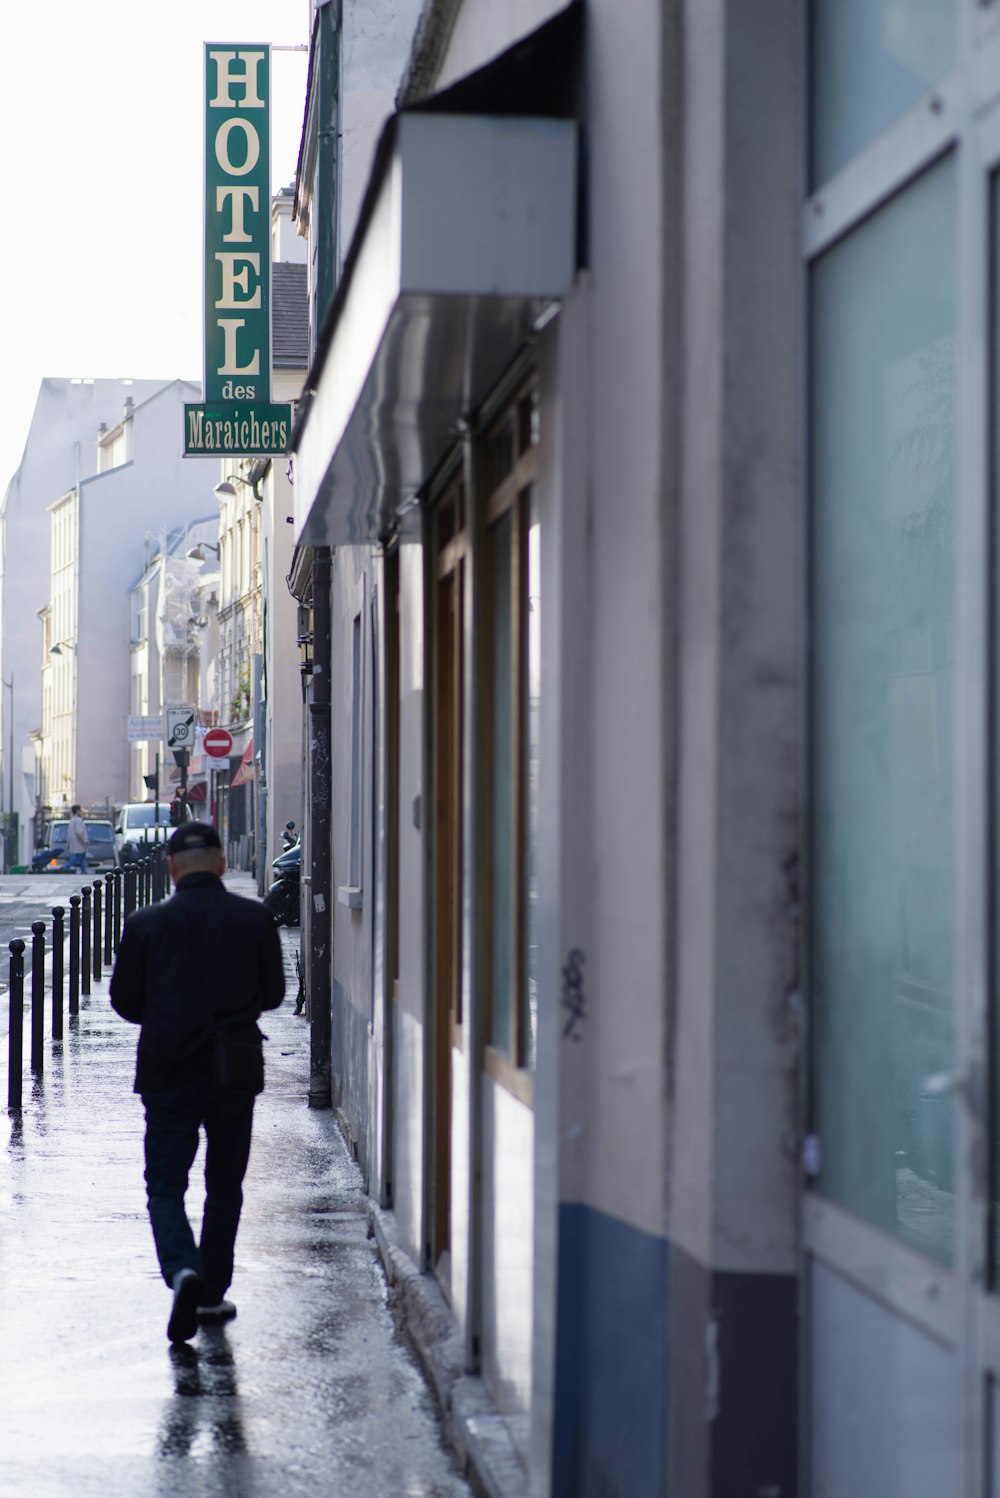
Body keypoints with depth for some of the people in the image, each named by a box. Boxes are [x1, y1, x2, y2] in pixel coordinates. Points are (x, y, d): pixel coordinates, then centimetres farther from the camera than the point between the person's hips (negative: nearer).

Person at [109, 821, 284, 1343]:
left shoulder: (146, 923, -6)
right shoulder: (255, 919, -3)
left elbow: (125, 1001, 1)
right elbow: (273, 993, 6)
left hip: (168, 1071, -1)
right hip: (235, 1071, 1)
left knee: (165, 1186, 5)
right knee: (224, 1185, 16)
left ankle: (182, 1269, -20)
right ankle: (213, 1291, 20)